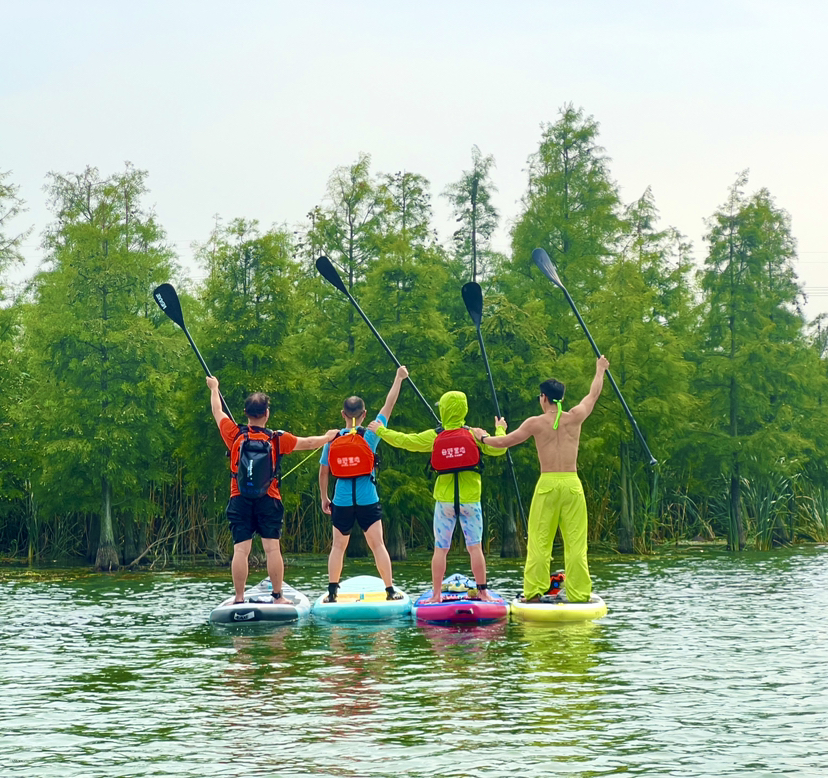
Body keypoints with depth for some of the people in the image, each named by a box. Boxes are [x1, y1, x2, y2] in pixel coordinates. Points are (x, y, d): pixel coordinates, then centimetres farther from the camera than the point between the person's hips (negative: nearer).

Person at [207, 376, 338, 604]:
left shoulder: (234, 435, -1)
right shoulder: (277, 439, -3)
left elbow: (217, 412, 17)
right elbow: (308, 443, 11)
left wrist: (214, 388, 34)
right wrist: (327, 437, 31)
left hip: (239, 500, 1)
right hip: (269, 500, -1)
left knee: (240, 550, -3)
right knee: (272, 549, 0)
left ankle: (239, 598, -4)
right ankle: (278, 597, 2)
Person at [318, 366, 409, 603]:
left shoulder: (333, 439, 1)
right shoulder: (370, 436, -6)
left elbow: (323, 472, 7)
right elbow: (388, 406, 2)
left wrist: (324, 498, 19)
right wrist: (399, 378, 11)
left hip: (341, 501, 2)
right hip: (368, 500, -2)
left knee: (338, 546, 11)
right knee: (377, 544, 2)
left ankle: (332, 592, 7)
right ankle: (390, 589, 1)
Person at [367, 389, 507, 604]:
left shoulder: (434, 437, -4)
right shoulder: (474, 435, -5)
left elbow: (404, 441, 2)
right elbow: (498, 450, -2)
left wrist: (381, 431, 17)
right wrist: (500, 430, 17)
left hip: (444, 500, 0)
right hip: (470, 500, 0)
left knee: (440, 549, 5)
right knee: (475, 547, 3)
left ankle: (436, 594, 6)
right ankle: (482, 592, 4)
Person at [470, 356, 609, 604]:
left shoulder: (535, 423, -3)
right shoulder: (575, 418, 2)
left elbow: (503, 442, 6)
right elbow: (594, 394, 21)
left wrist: (483, 437, 26)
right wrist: (600, 370, 39)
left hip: (547, 484, -1)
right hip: (572, 484, 1)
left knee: (539, 541, 5)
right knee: (575, 542, 3)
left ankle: (534, 592, 3)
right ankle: (579, 594, 2)